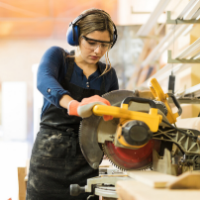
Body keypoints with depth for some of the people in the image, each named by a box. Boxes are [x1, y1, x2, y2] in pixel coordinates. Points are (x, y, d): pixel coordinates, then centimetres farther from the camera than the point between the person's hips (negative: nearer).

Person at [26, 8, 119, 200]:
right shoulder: (57, 56, -1)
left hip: (86, 162, 3)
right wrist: (75, 106, -42)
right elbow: (44, 81, -24)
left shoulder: (108, 74, 10)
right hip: (50, 156, -3)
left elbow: (115, 115, 20)